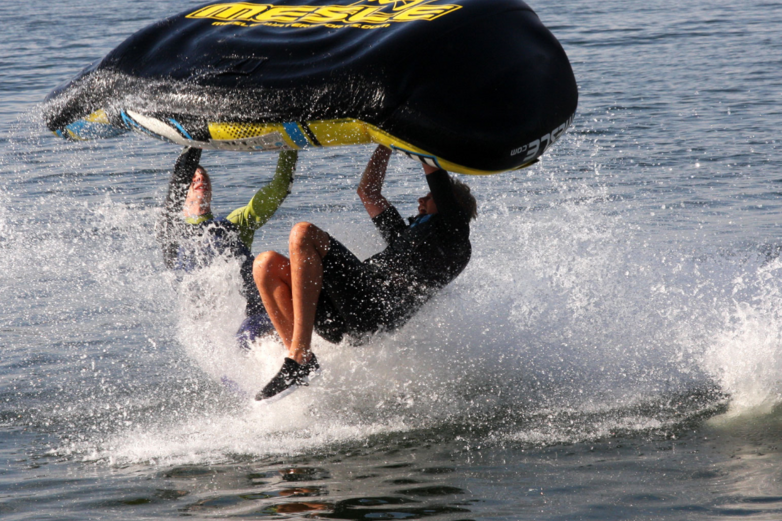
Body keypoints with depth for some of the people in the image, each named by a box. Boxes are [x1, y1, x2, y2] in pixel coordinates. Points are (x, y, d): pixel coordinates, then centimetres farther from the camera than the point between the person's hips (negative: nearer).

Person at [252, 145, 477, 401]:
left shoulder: (455, 239, 14)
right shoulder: (407, 235, 40)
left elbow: (434, 169, 9)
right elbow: (368, 191, 46)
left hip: (376, 309, -8)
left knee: (303, 234, -24)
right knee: (267, 264, -7)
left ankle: (300, 357, -32)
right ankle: (301, 359, -20)